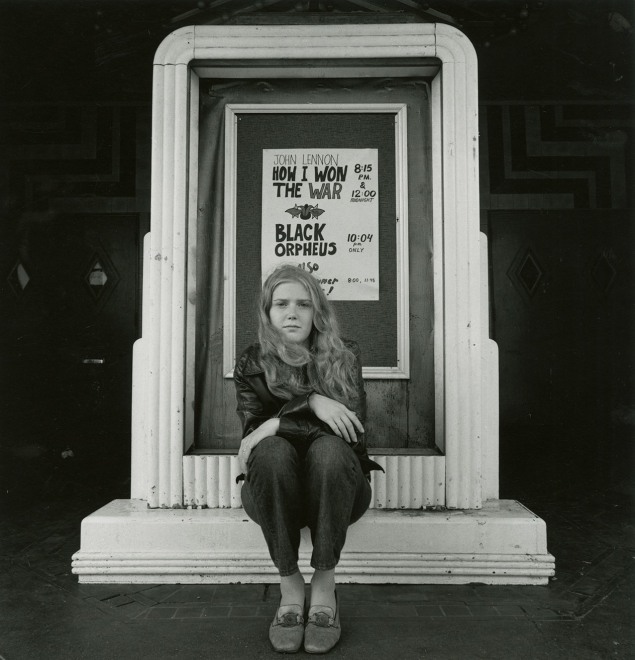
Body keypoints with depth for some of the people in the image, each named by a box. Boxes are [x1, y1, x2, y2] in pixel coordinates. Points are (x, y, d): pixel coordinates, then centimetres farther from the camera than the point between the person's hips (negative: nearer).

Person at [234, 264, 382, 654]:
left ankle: (325, 585, -19)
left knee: (329, 449, -33)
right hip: (275, 497, 1)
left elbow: (354, 430, -14)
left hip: (337, 490, 0)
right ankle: (290, 586, -18)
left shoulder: (344, 357, -1)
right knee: (273, 452, -32)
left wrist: (278, 424, -20)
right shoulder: (252, 365, 1)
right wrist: (310, 403, -25)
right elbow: (252, 432, -10)